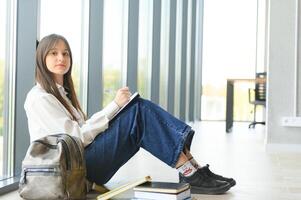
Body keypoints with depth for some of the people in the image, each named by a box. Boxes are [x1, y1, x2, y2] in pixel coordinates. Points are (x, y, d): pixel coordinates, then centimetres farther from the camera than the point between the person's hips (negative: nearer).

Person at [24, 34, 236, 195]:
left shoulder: (62, 92, 22)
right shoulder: (39, 98, -8)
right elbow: (76, 137, -16)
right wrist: (114, 105, -16)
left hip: (81, 162, 8)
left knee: (140, 107, -9)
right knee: (139, 113, -20)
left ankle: (193, 168, -19)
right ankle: (190, 173, -21)